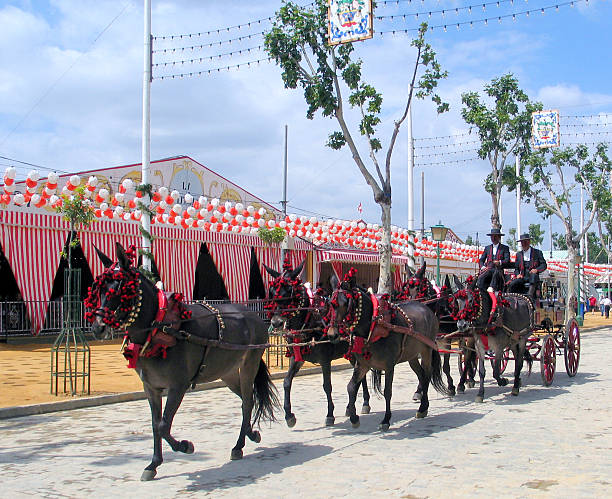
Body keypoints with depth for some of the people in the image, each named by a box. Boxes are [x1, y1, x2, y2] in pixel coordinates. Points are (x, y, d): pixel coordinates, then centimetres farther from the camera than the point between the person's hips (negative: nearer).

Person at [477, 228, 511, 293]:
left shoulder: (505, 248, 16)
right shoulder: (487, 248, 27)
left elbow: (507, 260, 2)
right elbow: (481, 260, 22)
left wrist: (500, 262, -20)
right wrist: (482, 266, -1)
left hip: (498, 269, -3)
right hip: (488, 269, 3)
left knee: (496, 272, -42)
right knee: (481, 278, -31)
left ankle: (491, 287, -55)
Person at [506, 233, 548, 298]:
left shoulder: (537, 252, 11)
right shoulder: (518, 254, 21)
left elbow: (544, 265, 5)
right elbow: (516, 268, 21)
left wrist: (536, 270, -16)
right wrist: (517, 274, -2)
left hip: (533, 277, -3)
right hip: (522, 277, 3)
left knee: (533, 275, -39)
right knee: (511, 284, -26)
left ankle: (530, 294, -49)